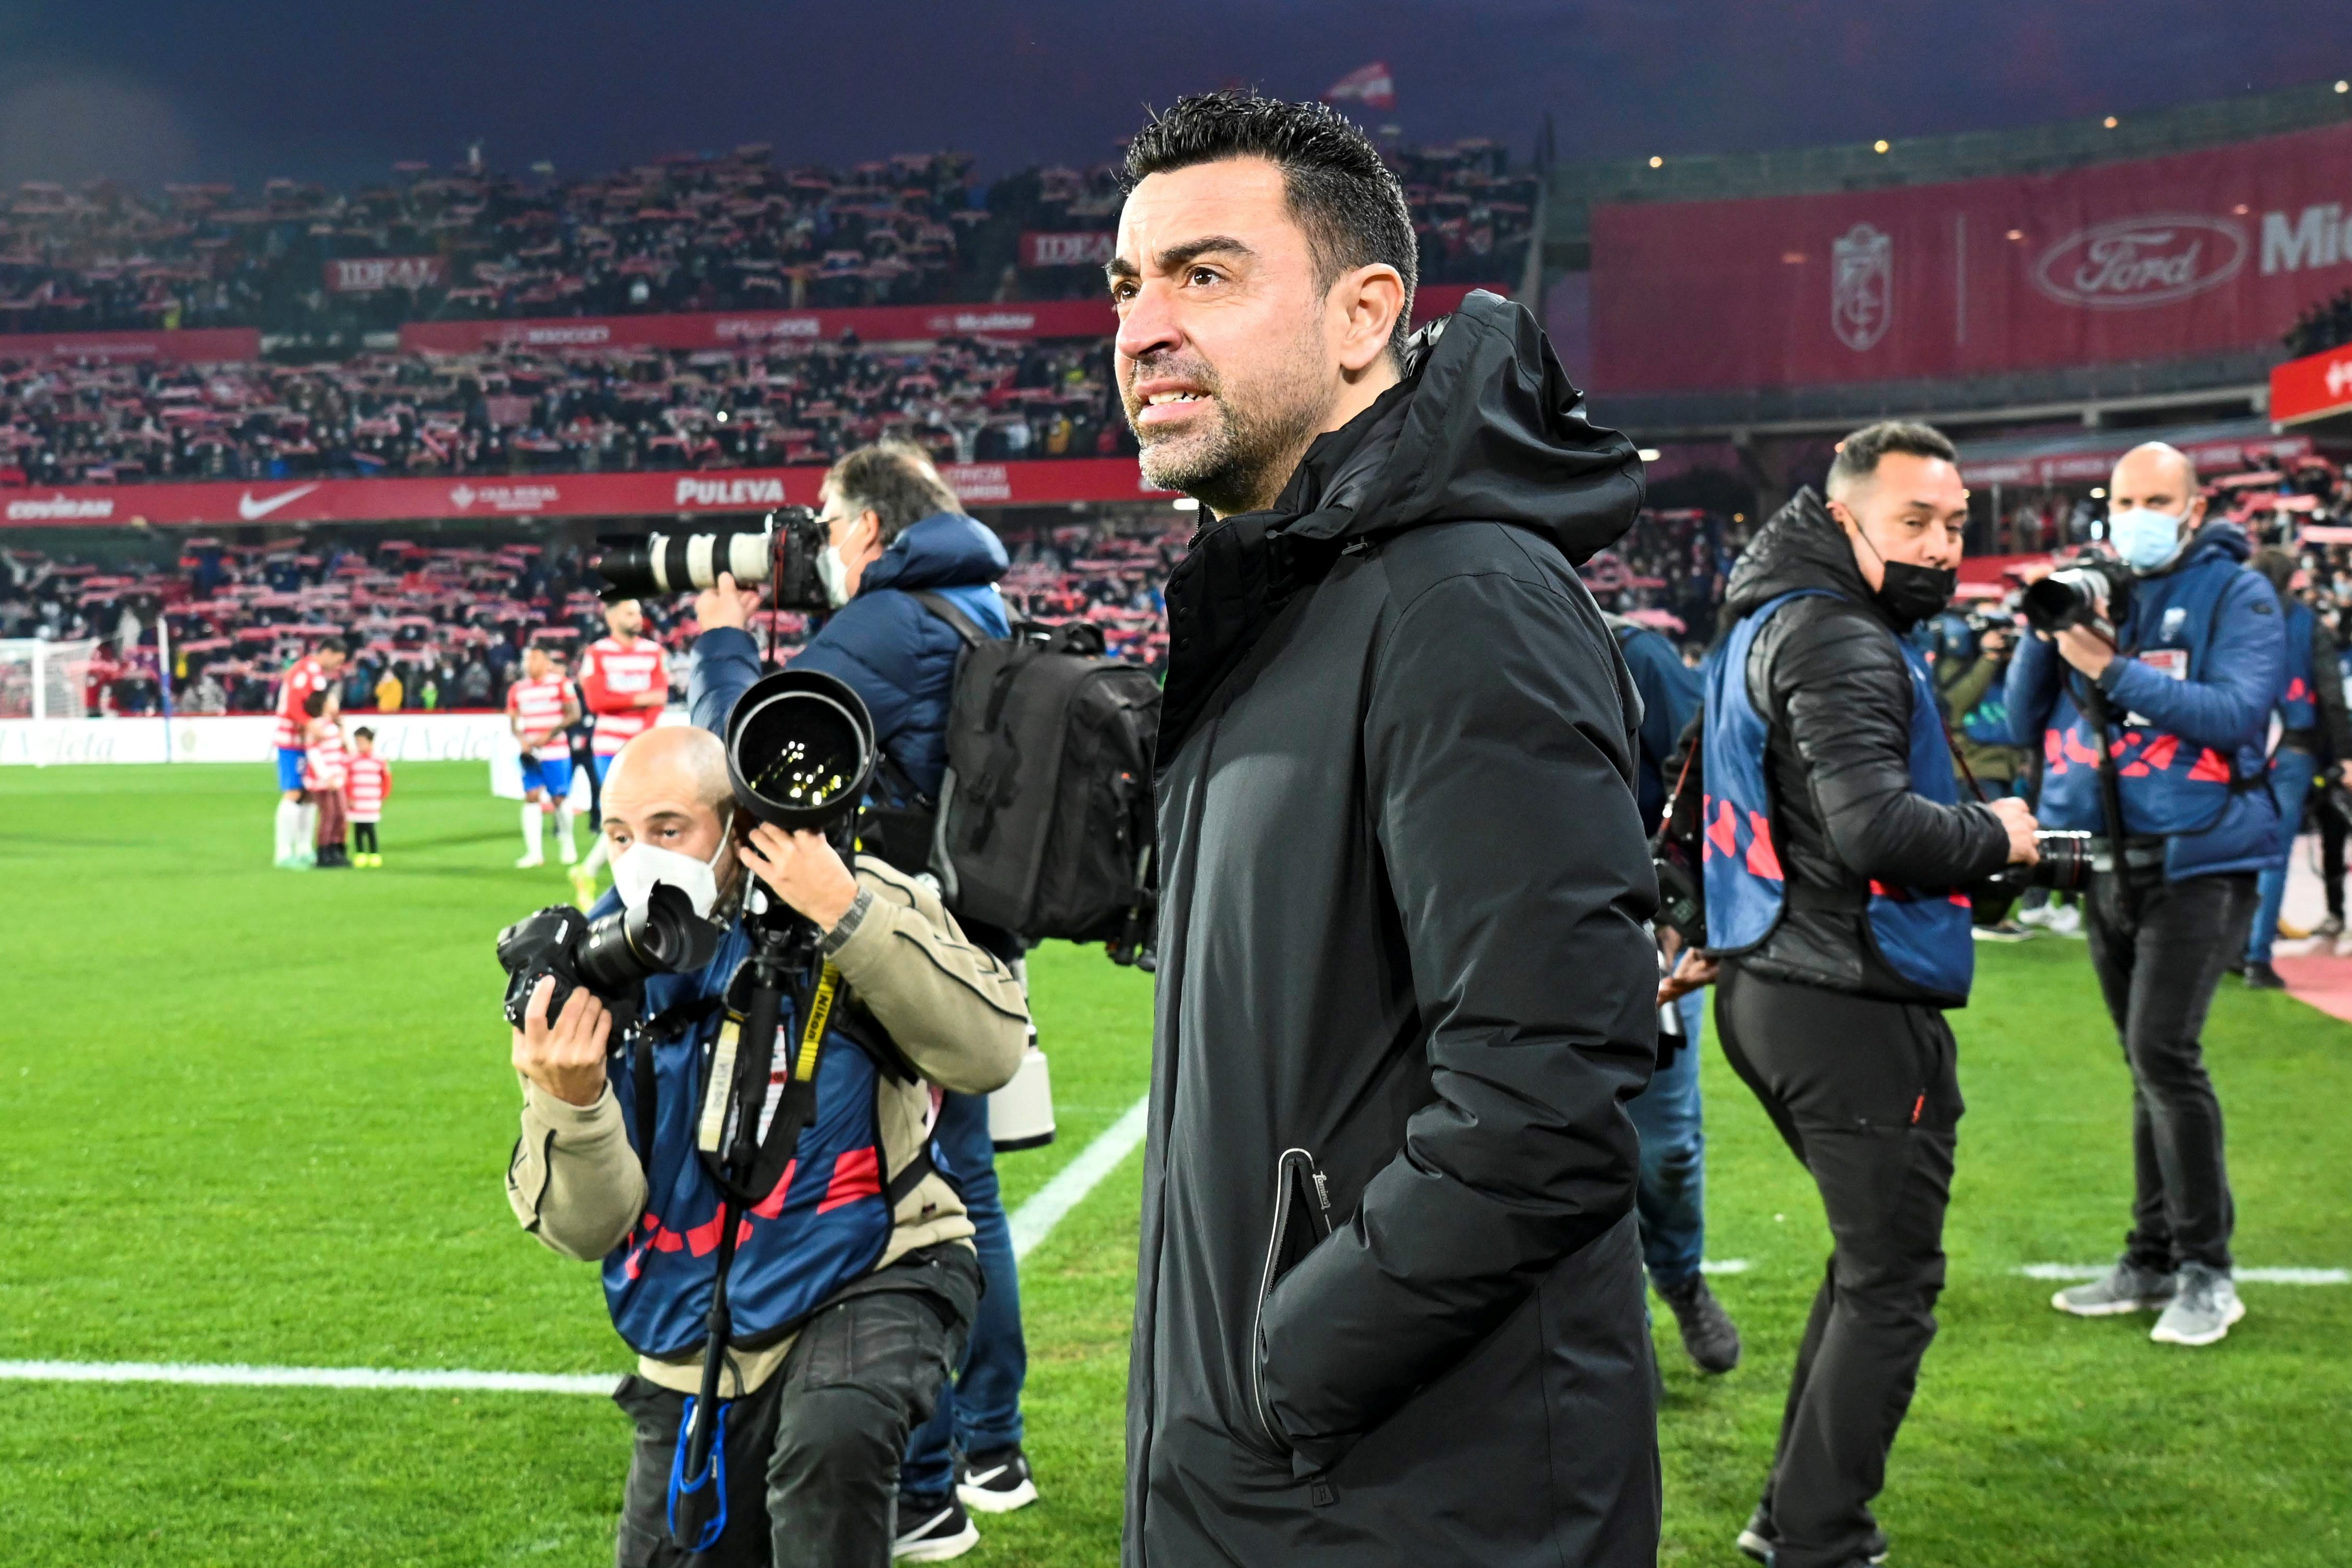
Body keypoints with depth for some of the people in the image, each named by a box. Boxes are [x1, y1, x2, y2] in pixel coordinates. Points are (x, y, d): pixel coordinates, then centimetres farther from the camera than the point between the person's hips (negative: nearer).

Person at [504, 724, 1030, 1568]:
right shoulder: (594, 969, -5)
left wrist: (845, 916, -31)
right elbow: (587, 1229, -7)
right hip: (699, 1354, 5)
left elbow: (991, 1051, -25)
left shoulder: (855, 901, -12)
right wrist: (569, 1101, -27)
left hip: (871, 1278, -4)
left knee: (832, 1436, -35)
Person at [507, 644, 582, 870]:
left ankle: (567, 844, 21)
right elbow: (513, 721, 14)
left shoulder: (560, 684, -2)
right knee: (531, 798, -5)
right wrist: (521, 739, -7)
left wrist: (549, 735, -15)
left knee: (560, 798, -1)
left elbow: (574, 714, -7)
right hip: (530, 754, 3)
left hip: (556, 752, -3)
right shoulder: (517, 690, 10)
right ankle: (534, 852, -5)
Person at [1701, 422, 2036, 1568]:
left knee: (1870, 1260, 21)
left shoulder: (1765, 623, 16)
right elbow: (1876, 826, -28)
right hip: (1854, 1011, -10)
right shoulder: (1839, 644, -17)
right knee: (1890, 1288, 0)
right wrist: (1998, 836, -13)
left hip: (1770, 991, 10)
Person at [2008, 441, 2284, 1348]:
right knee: (2149, 1065, 13)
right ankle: (2153, 1260, 21)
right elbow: (2025, 720, 8)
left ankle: (2207, 1271, -5)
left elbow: (2238, 714, -18)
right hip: (2109, 864, 6)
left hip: (2201, 857, -6)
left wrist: (2114, 670, -21)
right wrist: (2047, 635, -8)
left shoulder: (2237, 594, -4)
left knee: (2163, 1050, -16)